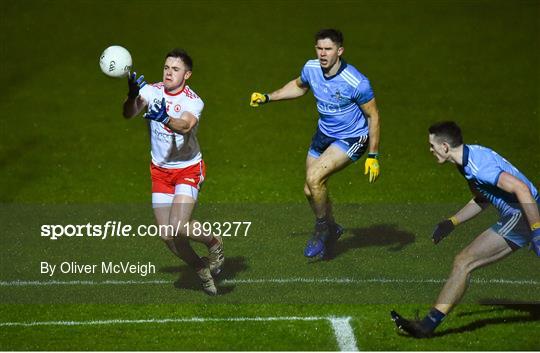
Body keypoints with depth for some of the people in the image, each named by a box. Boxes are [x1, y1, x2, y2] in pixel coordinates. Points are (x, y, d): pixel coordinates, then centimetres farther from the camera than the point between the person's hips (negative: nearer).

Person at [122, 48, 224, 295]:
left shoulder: (193, 101, -16)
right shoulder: (152, 91, -7)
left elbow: (185, 126, -37)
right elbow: (129, 113, -22)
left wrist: (165, 118, -57)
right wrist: (132, 96, -43)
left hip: (188, 169, -4)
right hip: (160, 170, 4)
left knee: (178, 227, -22)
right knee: (166, 235, 1)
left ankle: (214, 243, 10)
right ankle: (202, 269, 25)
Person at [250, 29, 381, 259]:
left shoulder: (357, 83, -28)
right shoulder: (311, 68, -11)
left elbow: (373, 116, -17)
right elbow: (298, 86, 14)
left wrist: (373, 156, -16)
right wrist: (267, 98, 7)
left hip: (351, 139, -7)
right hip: (324, 134, 7)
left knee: (314, 178, -23)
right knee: (310, 191, 8)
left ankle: (321, 229, 1)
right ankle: (331, 229, 35)